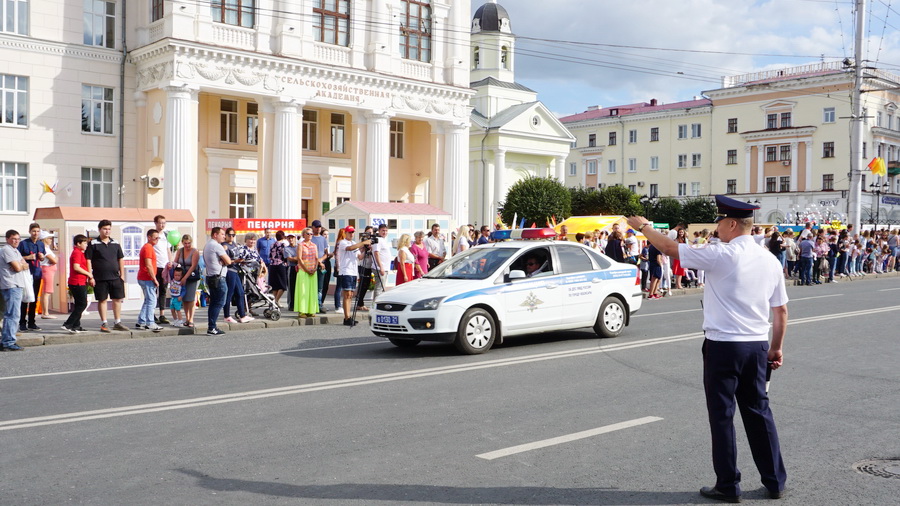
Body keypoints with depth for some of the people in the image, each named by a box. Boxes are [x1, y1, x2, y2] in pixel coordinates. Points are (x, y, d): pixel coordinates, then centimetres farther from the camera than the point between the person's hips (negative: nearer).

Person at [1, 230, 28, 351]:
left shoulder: (15, 251, 21)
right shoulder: (6, 250, -9)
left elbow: (26, 265, 15)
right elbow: (17, 268, -17)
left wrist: (21, 265, -5)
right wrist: (22, 265, 4)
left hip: (17, 285, 10)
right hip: (11, 286, -10)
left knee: (10, 314, 13)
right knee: (13, 315, -12)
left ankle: (5, 341, 18)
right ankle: (9, 342, -12)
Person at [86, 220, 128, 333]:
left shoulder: (115, 243, 11)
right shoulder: (93, 244, -2)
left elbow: (120, 259, 15)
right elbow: (88, 260, -5)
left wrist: (122, 274, 9)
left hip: (115, 277, 4)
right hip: (100, 278, -4)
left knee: (118, 299, 6)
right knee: (102, 300, 2)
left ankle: (117, 323, 16)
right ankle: (104, 324, 9)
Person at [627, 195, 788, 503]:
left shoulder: (720, 255, -13)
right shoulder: (770, 261, 6)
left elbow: (671, 249, -5)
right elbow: (781, 311, 10)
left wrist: (643, 227, 9)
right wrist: (776, 348, 20)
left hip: (723, 346, -6)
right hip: (758, 346, 6)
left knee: (722, 415, 4)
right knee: (759, 411, 16)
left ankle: (728, 486, 12)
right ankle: (775, 482, 24)